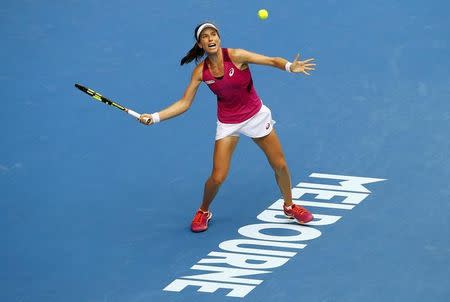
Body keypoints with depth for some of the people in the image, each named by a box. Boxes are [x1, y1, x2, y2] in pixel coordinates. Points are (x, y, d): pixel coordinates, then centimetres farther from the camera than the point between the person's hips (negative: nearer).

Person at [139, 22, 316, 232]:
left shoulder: (236, 56, -21)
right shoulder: (201, 71, -14)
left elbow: (272, 61, -26)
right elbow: (184, 103, -8)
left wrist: (290, 67, -47)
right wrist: (154, 117, -17)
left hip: (256, 115, 0)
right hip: (228, 123, 0)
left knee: (280, 165, 6)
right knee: (217, 177, -7)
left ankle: (289, 206, 33)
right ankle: (203, 212, 22)